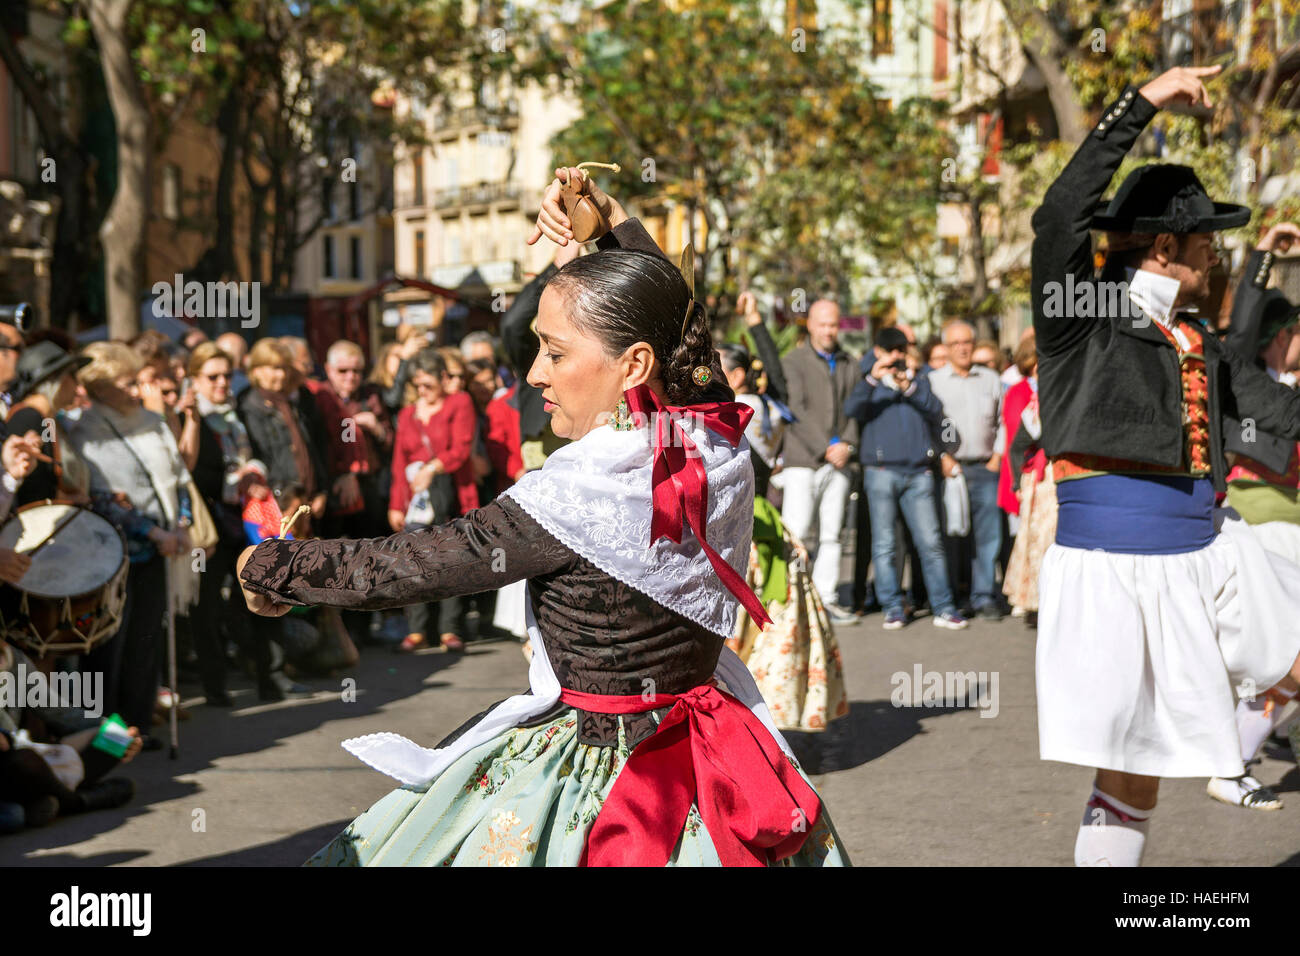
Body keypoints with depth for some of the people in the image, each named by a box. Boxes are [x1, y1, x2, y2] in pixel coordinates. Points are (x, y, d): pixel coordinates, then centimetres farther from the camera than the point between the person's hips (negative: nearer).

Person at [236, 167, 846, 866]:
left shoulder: (575, 495, -25)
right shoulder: (722, 449, -6)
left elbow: (406, 568, -15)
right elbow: (670, 318, 15)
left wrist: (269, 567, -1)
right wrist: (615, 224, 19)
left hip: (592, 765, -7)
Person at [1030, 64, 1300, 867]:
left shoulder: (1196, 342, 13)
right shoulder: (1080, 316, -7)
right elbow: (1058, 218, -24)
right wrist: (1141, 106, -26)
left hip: (1210, 556, 7)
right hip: (1113, 567, -6)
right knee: (1132, 773, -1)